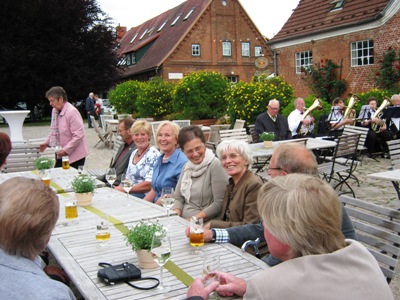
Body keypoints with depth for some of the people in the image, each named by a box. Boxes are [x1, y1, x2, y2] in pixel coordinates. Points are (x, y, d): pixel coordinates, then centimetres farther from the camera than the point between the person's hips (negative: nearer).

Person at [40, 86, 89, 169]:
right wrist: (46, 143, 8)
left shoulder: (72, 112, -18)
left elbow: (78, 136, -22)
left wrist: (65, 150, -21)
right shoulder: (55, 111, 8)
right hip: (60, 155, 8)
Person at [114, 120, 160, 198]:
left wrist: (124, 190, -18)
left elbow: (149, 184, -19)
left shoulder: (153, 154, -10)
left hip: (144, 196, -7)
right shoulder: (134, 153, 16)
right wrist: (119, 187, 0)